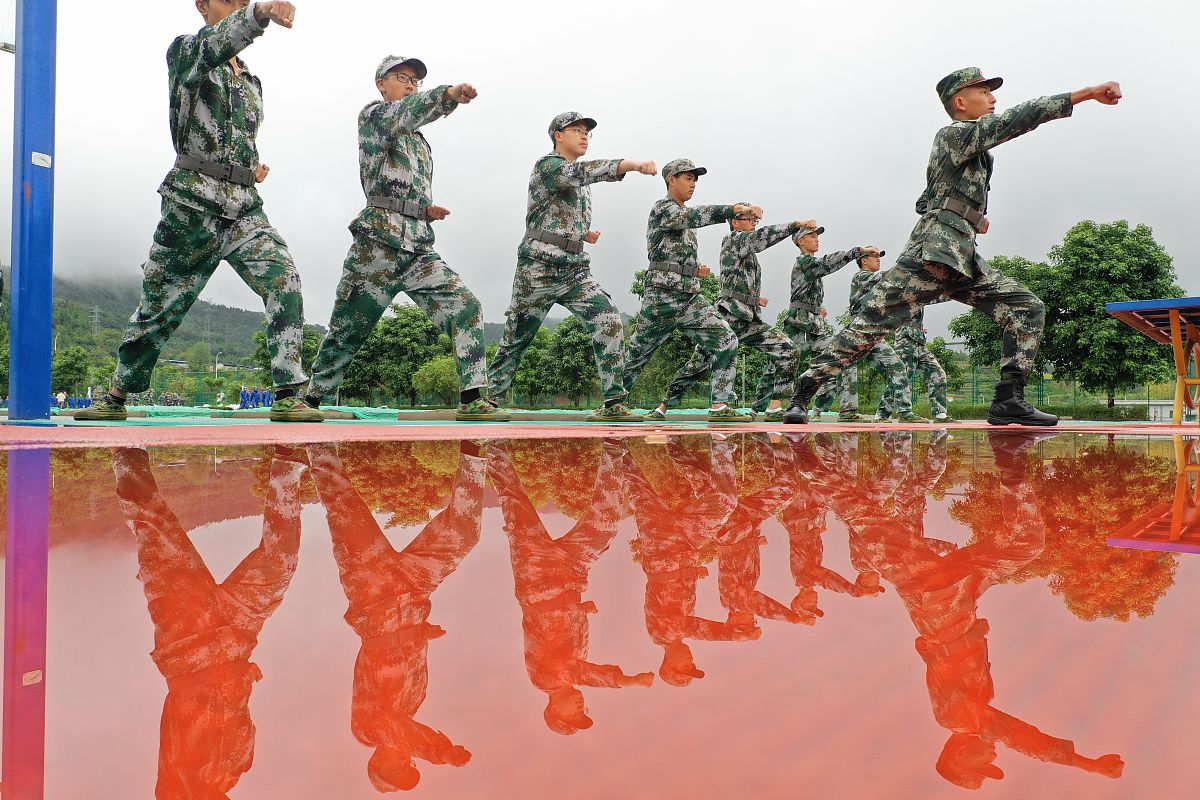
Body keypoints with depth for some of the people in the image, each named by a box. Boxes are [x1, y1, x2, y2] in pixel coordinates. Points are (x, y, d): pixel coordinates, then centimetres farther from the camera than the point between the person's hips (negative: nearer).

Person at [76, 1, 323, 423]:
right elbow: (216, 43, -24)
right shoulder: (184, 51, 2)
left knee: (283, 281, -21)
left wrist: (254, 166, 8)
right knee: (158, 305, 6)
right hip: (192, 203, -4)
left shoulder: (250, 81, 19)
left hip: (244, 207, 4)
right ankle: (115, 398, 25)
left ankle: (288, 397, -23)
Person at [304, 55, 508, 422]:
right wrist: (448, 95, -35)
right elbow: (404, 113, -17)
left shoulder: (419, 141, 28)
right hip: (379, 242, -6)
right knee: (348, 330, 1)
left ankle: (473, 399, -17)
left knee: (466, 308, -13)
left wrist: (427, 211, 9)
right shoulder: (373, 114, 7)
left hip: (419, 248, 6)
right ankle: (312, 399, 17)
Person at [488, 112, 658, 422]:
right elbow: (584, 171, -26)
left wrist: (584, 234, 9)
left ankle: (613, 403, -14)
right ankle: (489, 399, 21)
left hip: (575, 270, 6)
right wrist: (633, 164, -38)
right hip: (538, 269, -6)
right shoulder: (547, 165, -5)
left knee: (609, 323, -14)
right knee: (516, 339, 4)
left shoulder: (581, 181, 21)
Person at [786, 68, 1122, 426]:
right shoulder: (955, 134, 0)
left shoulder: (973, 147, 27)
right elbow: (1018, 118, -11)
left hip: (964, 260, 9)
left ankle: (1009, 400, -5)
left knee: (1027, 308, -1)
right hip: (933, 252, -9)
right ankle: (804, 391, -8)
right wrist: (1089, 92, -13)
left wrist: (973, 216, 21)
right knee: (872, 322, -12)